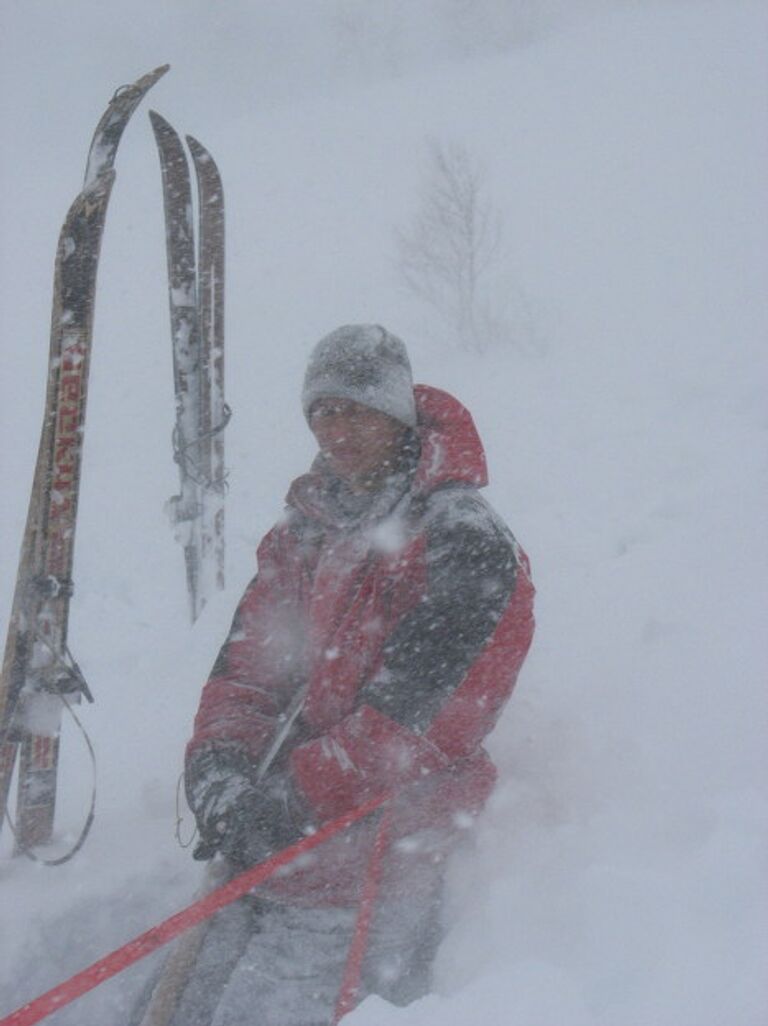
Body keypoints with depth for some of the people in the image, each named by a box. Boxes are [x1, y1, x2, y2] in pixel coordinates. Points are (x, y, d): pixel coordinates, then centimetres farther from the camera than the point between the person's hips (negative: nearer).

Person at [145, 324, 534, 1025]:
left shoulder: (463, 538, -8)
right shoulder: (306, 530, 15)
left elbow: (416, 704, -17)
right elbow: (247, 663, 9)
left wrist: (297, 794, -22)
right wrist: (220, 764, -10)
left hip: (381, 825, -7)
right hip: (280, 831, 7)